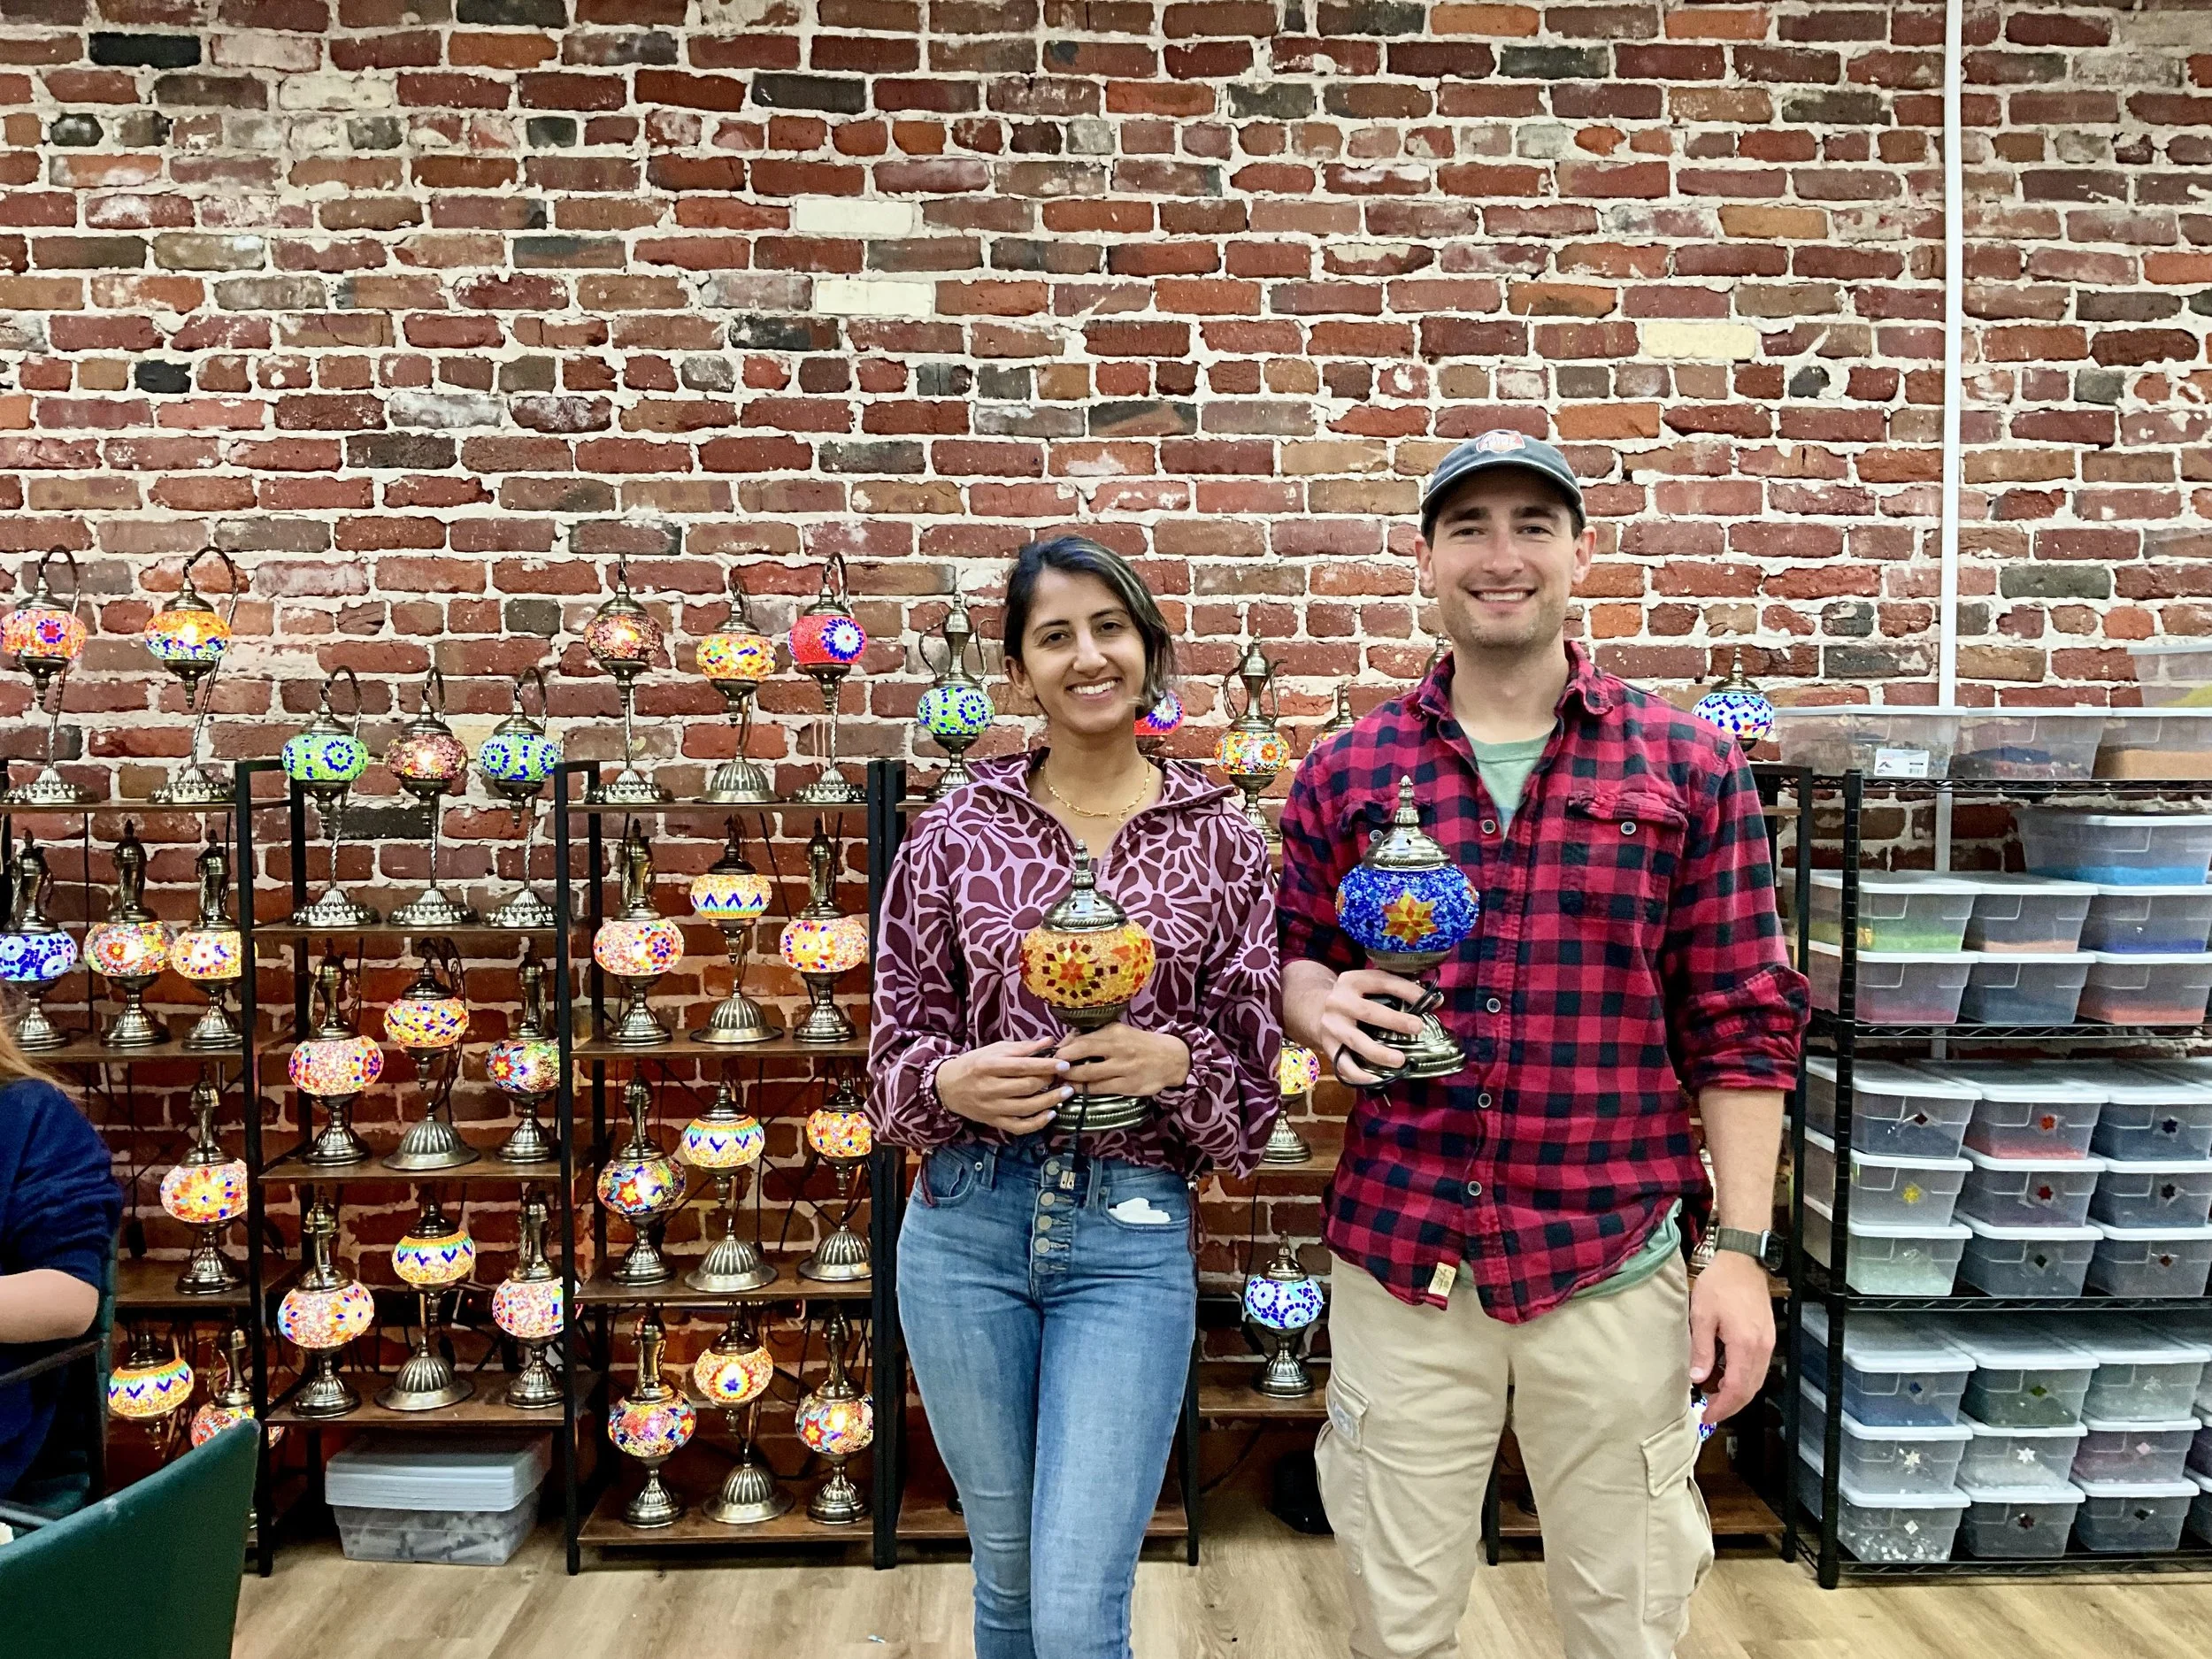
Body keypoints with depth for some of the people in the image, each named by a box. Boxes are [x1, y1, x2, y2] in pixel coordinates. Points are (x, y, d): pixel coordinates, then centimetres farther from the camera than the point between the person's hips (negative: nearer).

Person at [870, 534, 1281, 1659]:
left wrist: (1175, 1062, -17)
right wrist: (951, 1081, -15)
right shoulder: (958, 830, 1)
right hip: (965, 1228, 2)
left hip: (1132, 1238, -1)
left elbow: (1253, 1083, 3)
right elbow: (896, 1042, 6)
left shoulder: (1219, 842, 0)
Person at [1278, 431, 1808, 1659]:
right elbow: (1294, 957, 13)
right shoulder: (1344, 773, 3)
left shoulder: (1689, 768, 0)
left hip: (1616, 1262, -1)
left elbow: (1741, 1027, 0)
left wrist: (1742, 1249, -5)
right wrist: (1321, 1006, -11)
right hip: (1398, 1256, 1)